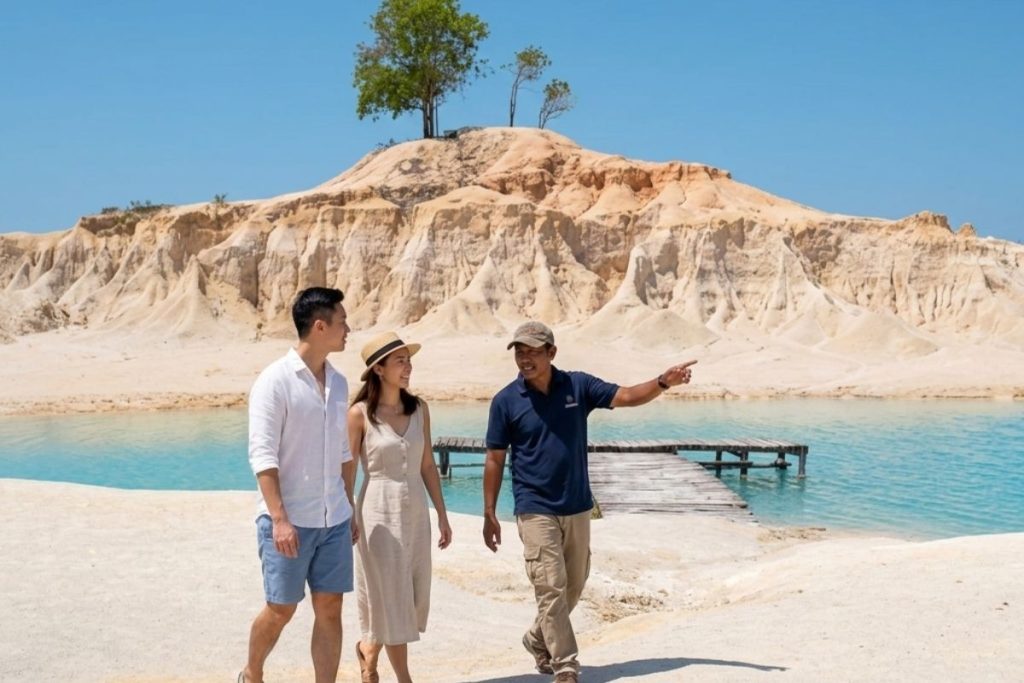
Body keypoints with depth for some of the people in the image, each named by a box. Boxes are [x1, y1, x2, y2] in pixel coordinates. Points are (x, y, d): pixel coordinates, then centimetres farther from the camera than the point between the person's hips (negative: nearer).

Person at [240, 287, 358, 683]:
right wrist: (280, 518, -21)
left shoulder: (338, 382, 9)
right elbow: (262, 455, -15)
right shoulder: (275, 380, -11)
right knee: (281, 610, 7)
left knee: (330, 609, 6)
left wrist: (350, 510, 16)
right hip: (289, 520, -6)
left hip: (334, 520, 6)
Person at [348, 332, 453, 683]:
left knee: (412, 598, 12)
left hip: (415, 514, 5)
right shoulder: (360, 413, -9)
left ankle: (368, 648, 37)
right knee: (391, 599, 2)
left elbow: (428, 466, 9)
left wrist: (442, 515, 10)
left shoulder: (419, 409, 4)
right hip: (379, 514, -5)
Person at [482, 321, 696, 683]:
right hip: (536, 511, -4)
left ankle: (538, 639, 39)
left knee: (574, 585, 16)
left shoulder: (578, 386, -1)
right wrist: (489, 514, -3)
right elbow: (494, 460, -3)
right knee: (551, 588, -7)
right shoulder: (505, 401, -8)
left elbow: (626, 396, -4)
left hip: (577, 508, 4)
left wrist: (663, 382, -23)